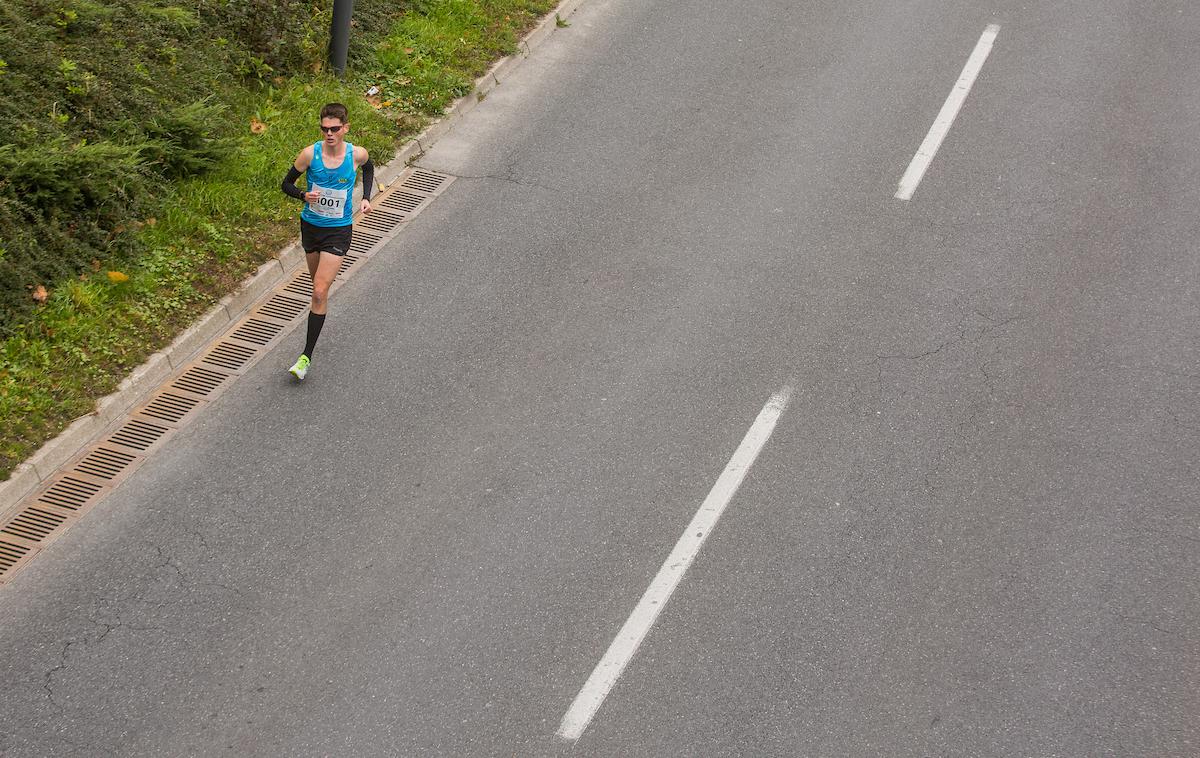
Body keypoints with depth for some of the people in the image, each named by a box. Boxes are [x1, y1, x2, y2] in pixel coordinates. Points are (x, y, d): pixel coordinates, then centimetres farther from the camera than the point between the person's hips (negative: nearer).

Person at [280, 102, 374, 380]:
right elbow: (287, 183, -2)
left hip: (338, 231, -2)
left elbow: (368, 168, 14)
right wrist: (304, 195, -23)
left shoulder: (357, 155, -12)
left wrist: (366, 197, 3)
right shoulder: (310, 154, -14)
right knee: (318, 284, 20)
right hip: (310, 226, 2)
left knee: (319, 292, -12)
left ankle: (307, 355, -8)